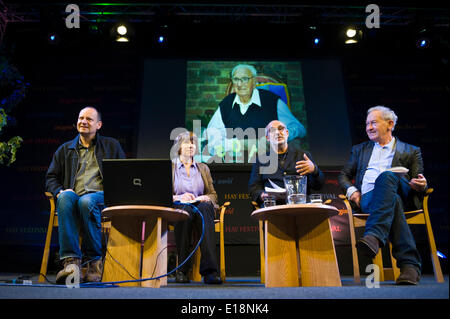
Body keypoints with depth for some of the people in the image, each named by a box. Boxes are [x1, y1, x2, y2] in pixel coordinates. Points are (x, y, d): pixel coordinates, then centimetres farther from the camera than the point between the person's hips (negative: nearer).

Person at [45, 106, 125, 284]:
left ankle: (95, 261, -26)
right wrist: (59, 191, -2)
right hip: (73, 196, 2)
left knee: (86, 201, -38)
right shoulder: (65, 149, 27)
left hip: (102, 196, -2)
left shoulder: (111, 146, 22)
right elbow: (51, 177, 21)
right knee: (65, 197, -36)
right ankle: (71, 260, -40)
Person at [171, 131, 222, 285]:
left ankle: (209, 270, -48)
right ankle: (182, 270, -32)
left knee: (205, 207, -36)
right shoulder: (169, 167, 15)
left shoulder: (203, 168, 24)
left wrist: (206, 198, -4)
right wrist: (178, 197, -13)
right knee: (186, 209, -39)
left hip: (202, 206, 2)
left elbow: (213, 194, 20)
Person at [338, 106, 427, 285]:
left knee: (387, 176, -38)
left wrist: (421, 185, -9)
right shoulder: (359, 150, 31)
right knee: (393, 201, -38)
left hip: (402, 195, -1)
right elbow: (344, 175, 26)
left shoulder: (411, 151, 24)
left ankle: (374, 237, -56)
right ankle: (409, 263, -45)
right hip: (367, 198, 1)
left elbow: (419, 186, 18)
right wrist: (351, 190, 3)